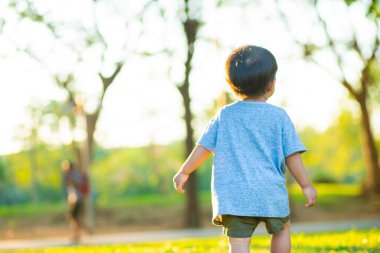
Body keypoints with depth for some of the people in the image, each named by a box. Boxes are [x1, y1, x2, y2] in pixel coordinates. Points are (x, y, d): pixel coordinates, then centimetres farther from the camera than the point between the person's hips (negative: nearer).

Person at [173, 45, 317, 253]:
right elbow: (292, 154, 0)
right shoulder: (279, 116, 0)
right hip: (270, 192, 0)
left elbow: (204, 147, 9)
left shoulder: (225, 115, 5)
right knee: (282, 228, 25)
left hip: (233, 195, 0)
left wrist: (184, 172, 21)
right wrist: (306, 185, 9)